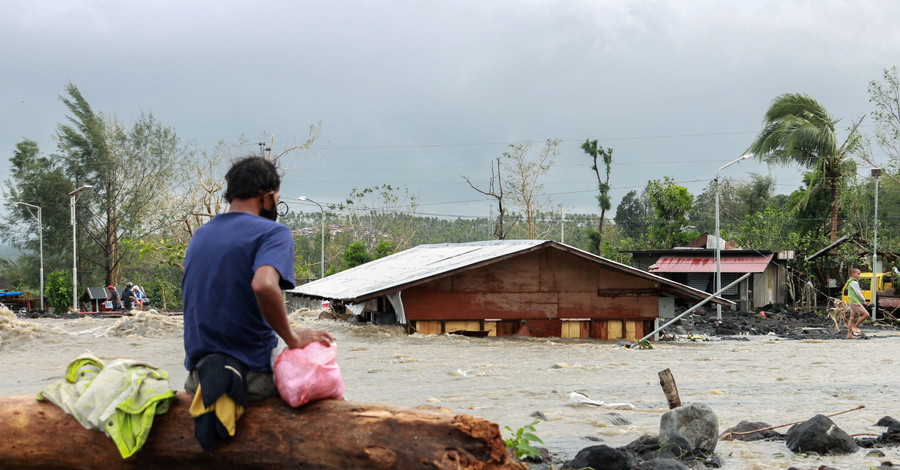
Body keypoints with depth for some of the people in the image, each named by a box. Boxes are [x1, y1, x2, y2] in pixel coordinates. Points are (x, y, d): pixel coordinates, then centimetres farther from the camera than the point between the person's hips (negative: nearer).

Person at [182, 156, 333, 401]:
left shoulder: (199, 236, 14)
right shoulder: (273, 232, -9)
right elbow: (264, 285, -30)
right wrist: (293, 338, -17)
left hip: (198, 376, 7)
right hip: (252, 376, -7)